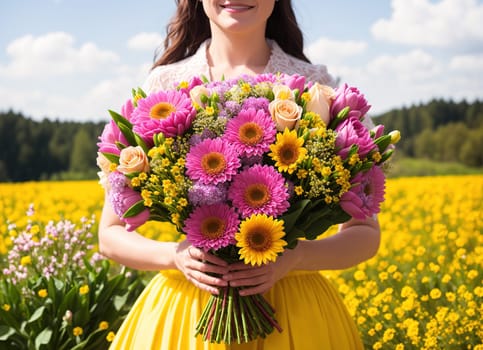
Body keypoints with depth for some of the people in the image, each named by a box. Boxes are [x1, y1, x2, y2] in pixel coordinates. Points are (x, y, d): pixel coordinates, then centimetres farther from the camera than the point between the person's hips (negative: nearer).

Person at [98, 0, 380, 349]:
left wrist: (294, 257, -18)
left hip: (292, 309, 0)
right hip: (183, 311, 1)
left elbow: (366, 234, 0)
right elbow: (111, 235, 2)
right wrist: (176, 255, -17)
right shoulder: (164, 84, 0)